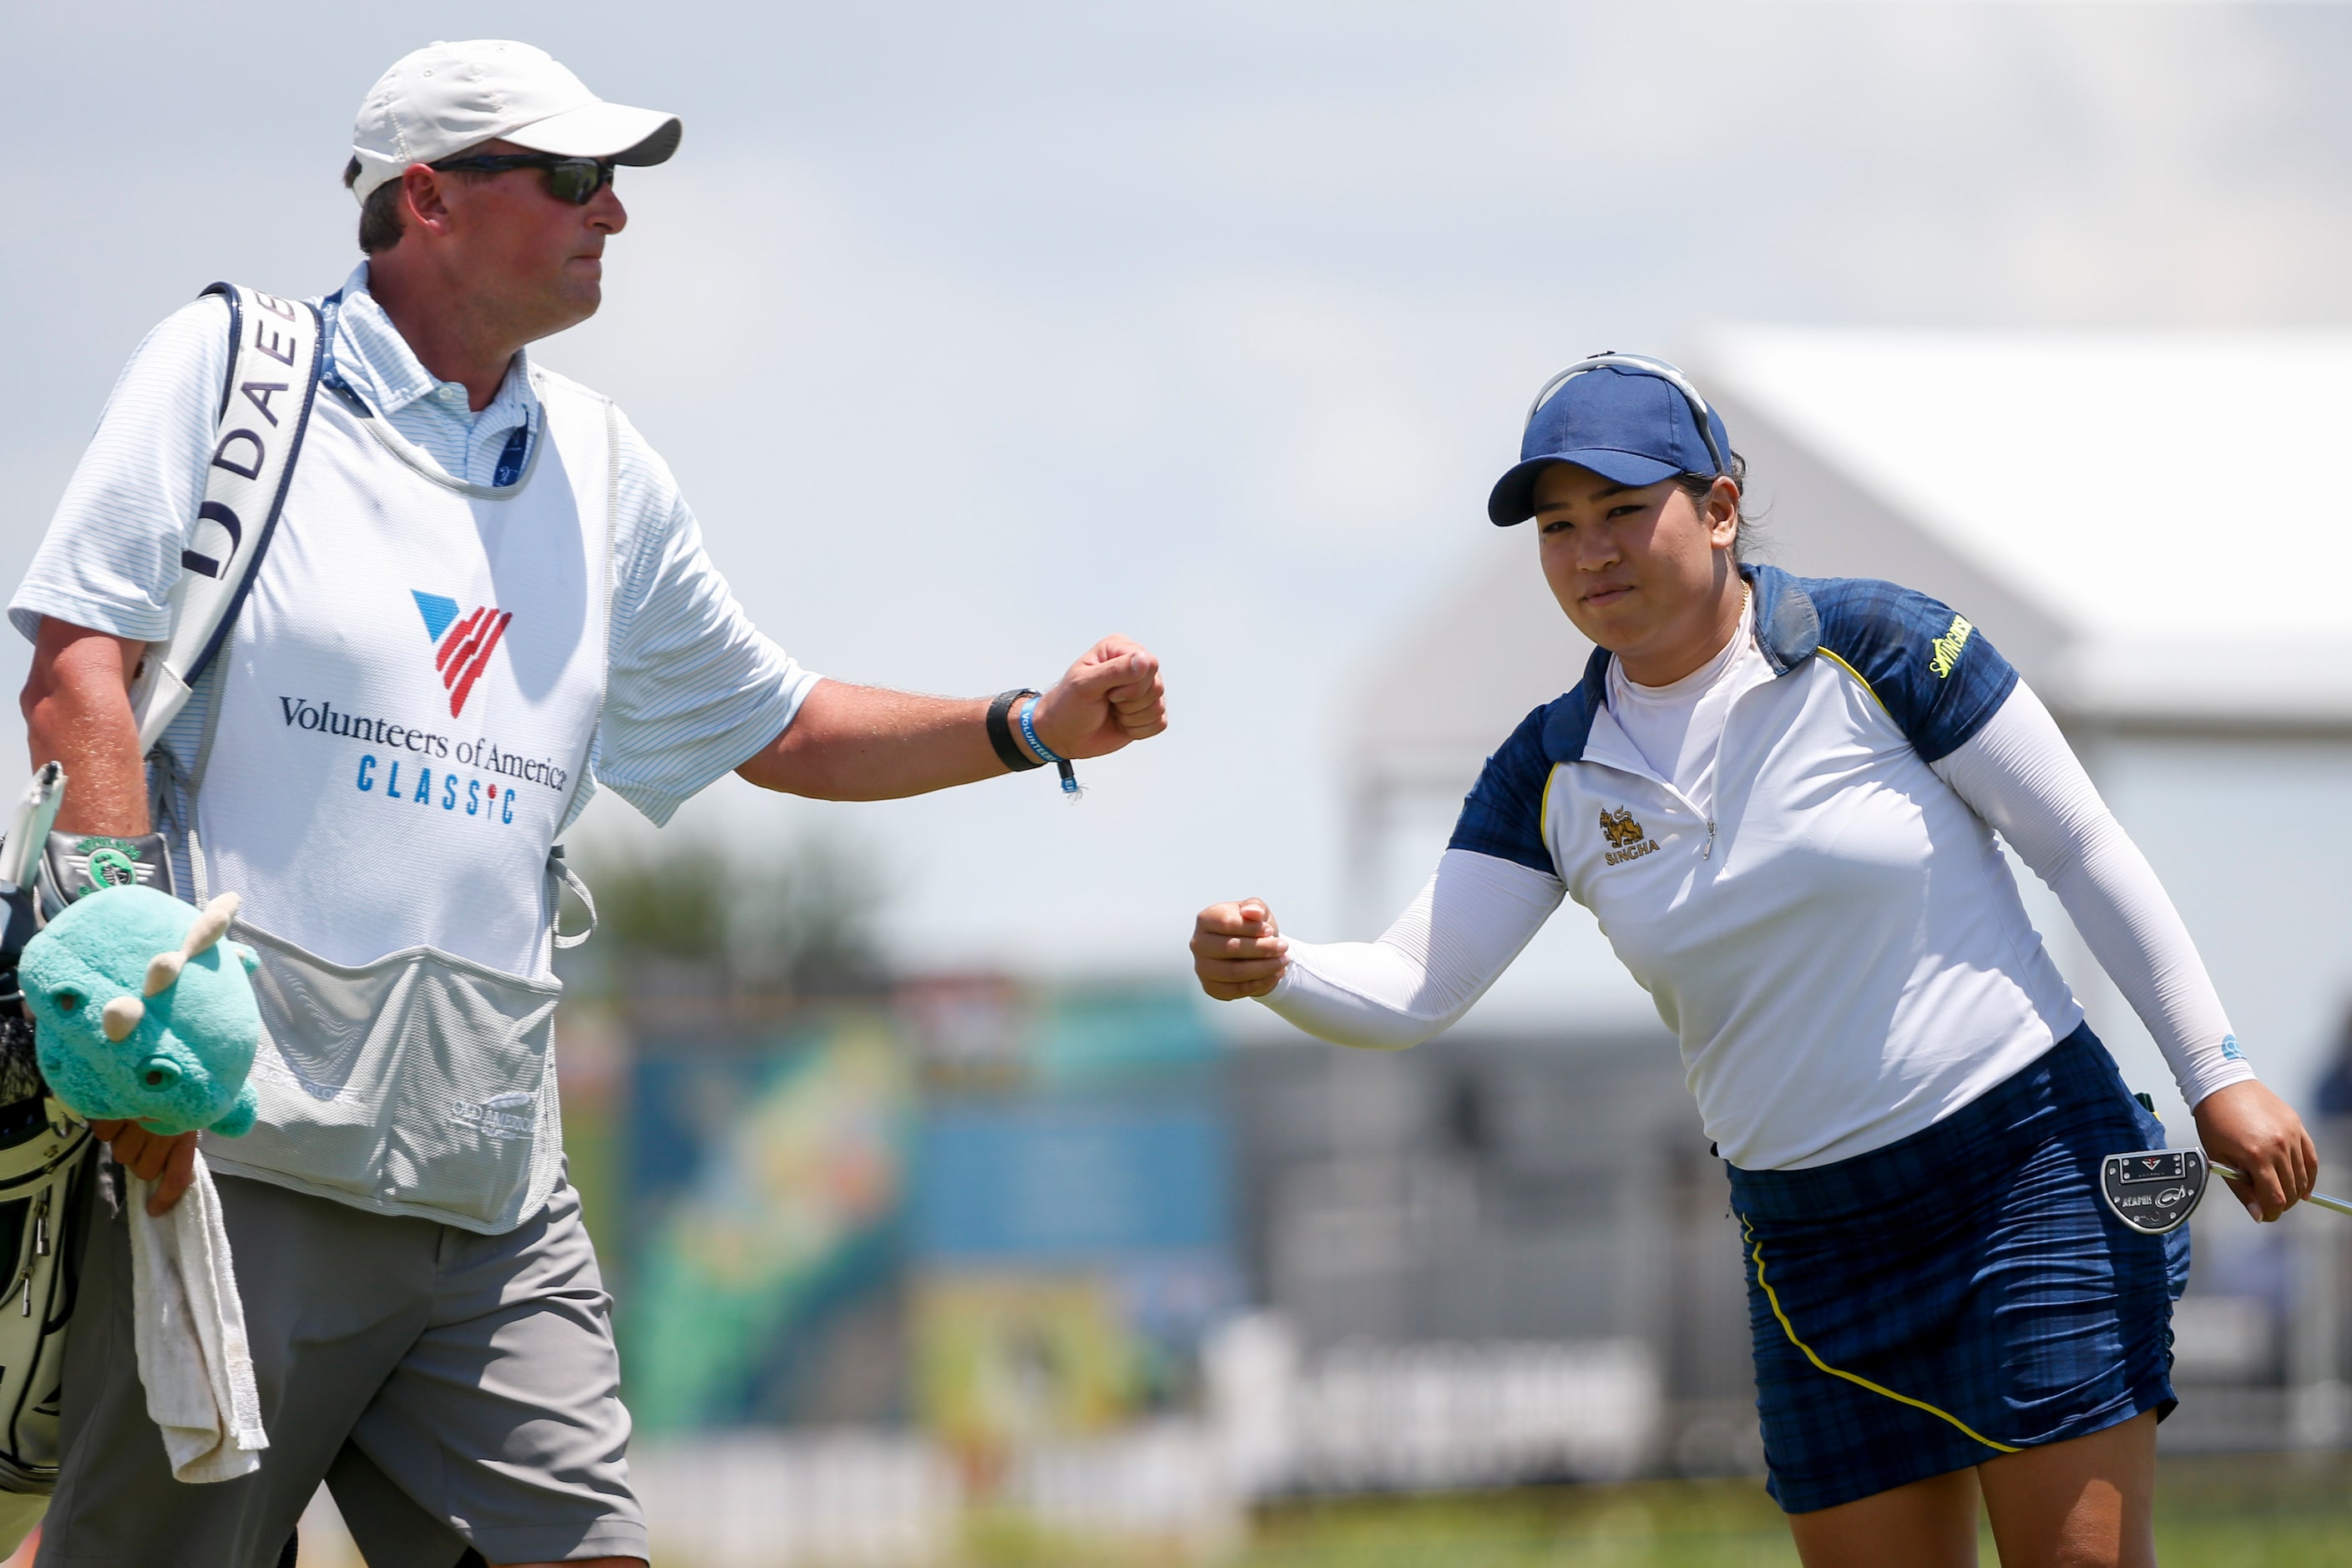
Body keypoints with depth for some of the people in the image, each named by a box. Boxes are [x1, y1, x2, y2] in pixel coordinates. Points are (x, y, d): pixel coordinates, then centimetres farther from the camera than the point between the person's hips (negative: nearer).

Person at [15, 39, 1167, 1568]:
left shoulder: (601, 469, 19)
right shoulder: (228, 368, 2)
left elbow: (775, 727, 29)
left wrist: (1034, 726, 15)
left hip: (494, 1203, 6)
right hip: (238, 1157, -6)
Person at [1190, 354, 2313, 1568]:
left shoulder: (1870, 646, -9)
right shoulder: (1554, 774, 3)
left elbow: (2084, 851, -4)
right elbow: (1409, 990, -4)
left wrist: (2215, 1074, -5)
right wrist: (1274, 971, -26)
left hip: (2027, 1171, -4)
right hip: (1808, 1236, 4)